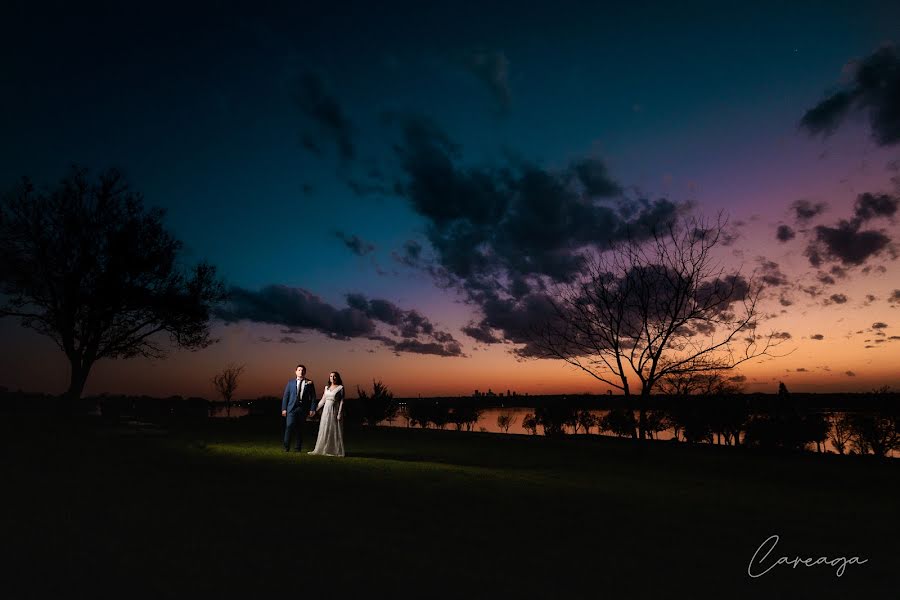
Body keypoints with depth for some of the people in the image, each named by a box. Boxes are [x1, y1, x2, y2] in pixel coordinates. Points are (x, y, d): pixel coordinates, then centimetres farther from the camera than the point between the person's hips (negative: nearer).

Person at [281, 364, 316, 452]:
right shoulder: (290, 382, 10)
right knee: (289, 426, -11)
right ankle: (286, 447, 0)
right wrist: (284, 408, 0)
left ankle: (298, 447, 14)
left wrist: (312, 409, -4)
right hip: (292, 408, 0)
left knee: (300, 428, 4)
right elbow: (285, 396, 8)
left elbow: (313, 397, 5)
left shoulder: (309, 383, 7)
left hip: (303, 408, 0)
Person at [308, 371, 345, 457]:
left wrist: (339, 414, -15)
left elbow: (341, 401, -8)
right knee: (324, 430, 7)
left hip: (334, 410, -5)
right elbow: (323, 400, 15)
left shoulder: (340, 388, -4)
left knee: (334, 431, -2)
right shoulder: (327, 387, 12)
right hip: (326, 410, 5)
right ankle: (322, 449, 15)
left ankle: (334, 451, 5)